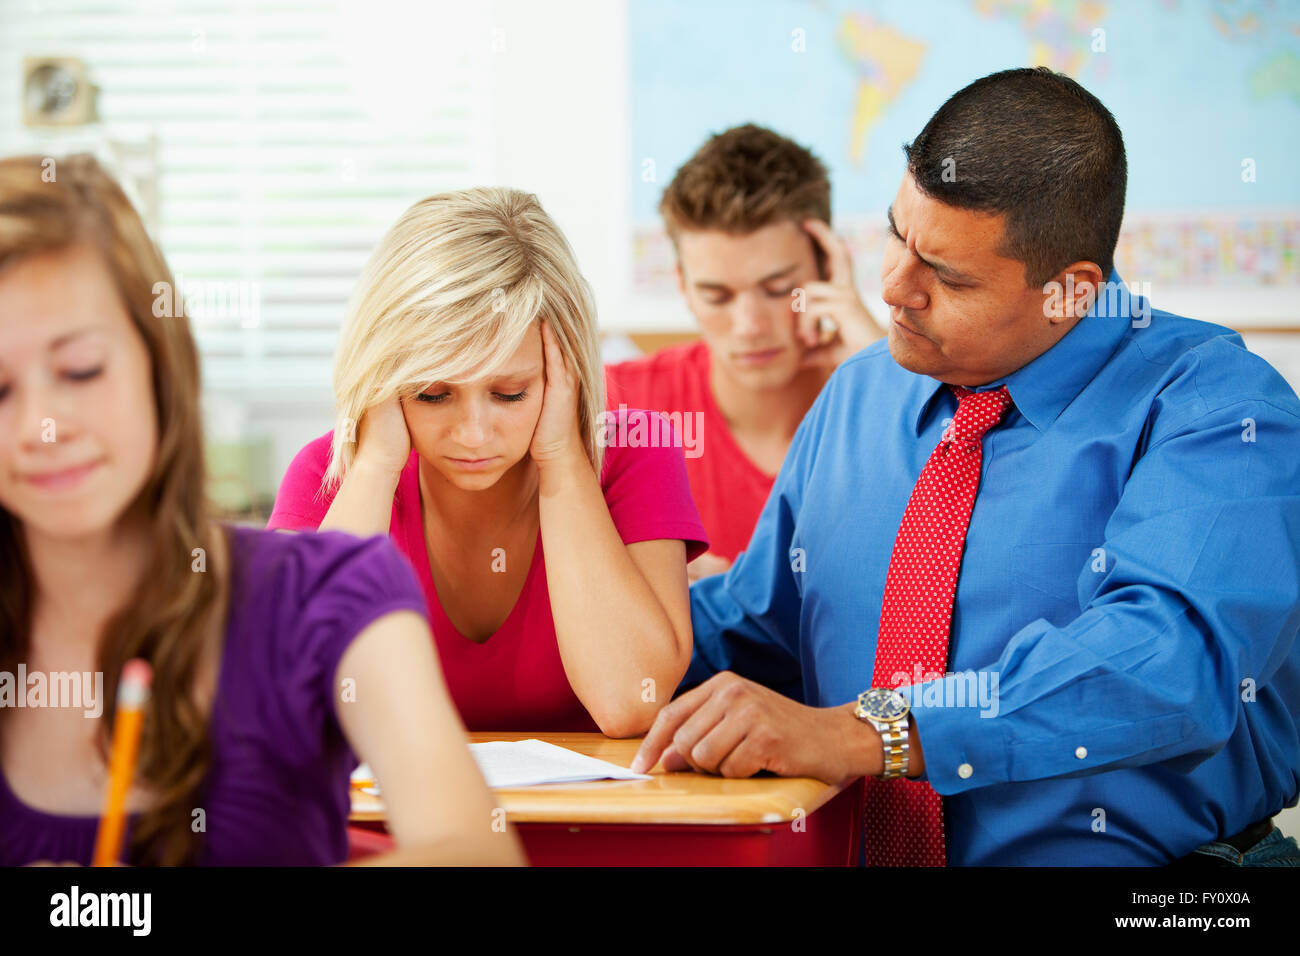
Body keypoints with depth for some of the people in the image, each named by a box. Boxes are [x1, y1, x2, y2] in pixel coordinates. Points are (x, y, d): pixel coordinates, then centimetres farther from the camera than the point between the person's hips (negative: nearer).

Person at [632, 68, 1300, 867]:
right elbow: (755, 624, 22)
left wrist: (863, 734, -29)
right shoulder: (859, 396, 13)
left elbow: (1172, 659, -25)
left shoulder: (1218, 408, -9)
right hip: (847, 849, 5)